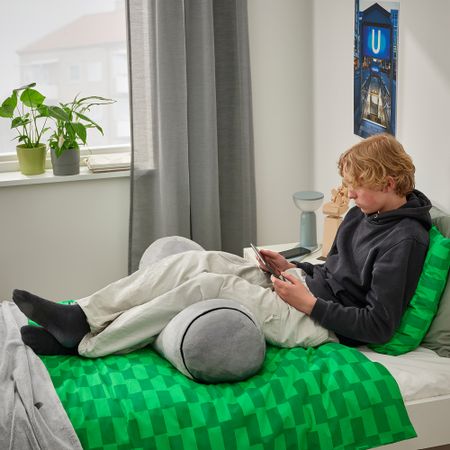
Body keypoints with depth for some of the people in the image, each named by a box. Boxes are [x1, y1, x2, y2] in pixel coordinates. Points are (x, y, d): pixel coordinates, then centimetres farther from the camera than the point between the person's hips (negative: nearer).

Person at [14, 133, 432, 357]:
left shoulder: (405, 240, -16)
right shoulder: (361, 214, 12)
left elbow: (379, 326, -20)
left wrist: (310, 303, -20)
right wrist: (293, 267, 6)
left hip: (324, 323, -9)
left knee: (207, 285, -25)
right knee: (197, 261, -10)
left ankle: (81, 343, -14)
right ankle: (79, 315, -12)